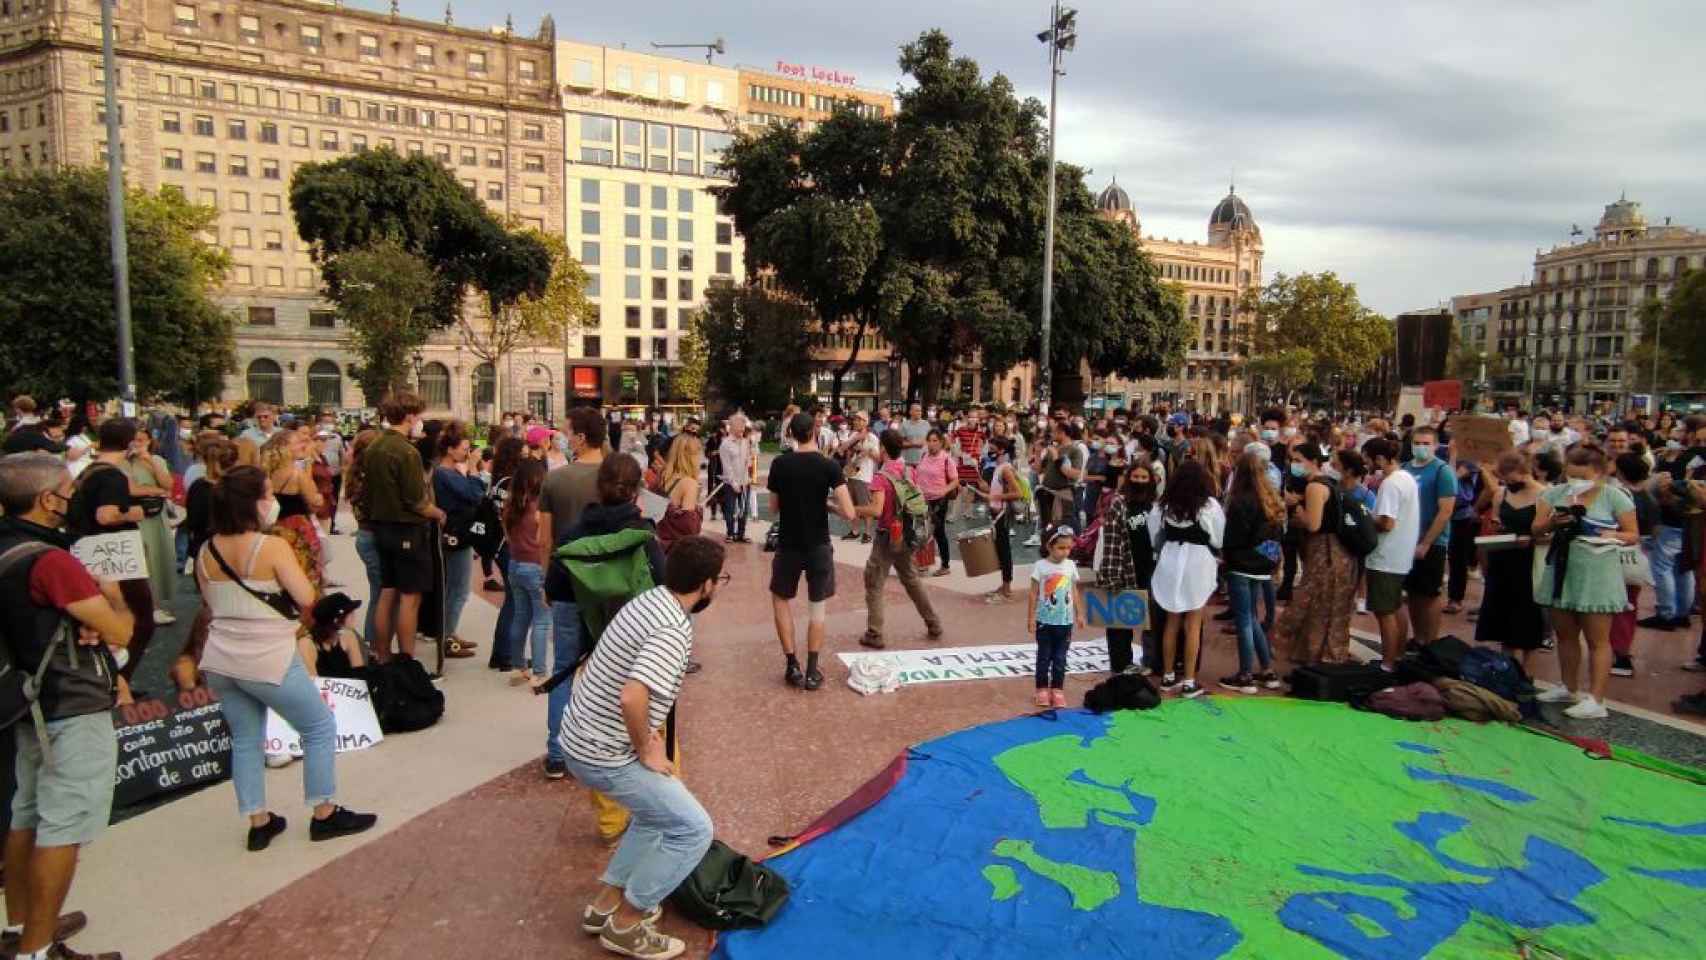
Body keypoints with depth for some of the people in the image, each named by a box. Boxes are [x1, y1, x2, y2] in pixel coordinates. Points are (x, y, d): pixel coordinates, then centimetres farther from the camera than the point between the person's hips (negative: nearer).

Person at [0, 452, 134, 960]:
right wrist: (111, 594, 0)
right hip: (73, 709, -10)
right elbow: (121, 631, -20)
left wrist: (84, 623, -3)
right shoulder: (50, 559, -23)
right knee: (63, 829, -1)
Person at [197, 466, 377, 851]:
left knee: (246, 740, 18)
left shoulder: (207, 551, 3)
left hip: (221, 661, 7)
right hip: (270, 661, -7)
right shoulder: (273, 547, -18)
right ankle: (325, 815, 17)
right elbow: (307, 600, -15)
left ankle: (259, 823, 25)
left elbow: (210, 602, 15)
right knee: (320, 729, 10)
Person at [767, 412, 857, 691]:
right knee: (819, 606, 16)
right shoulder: (829, 466, -11)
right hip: (819, 546, -1)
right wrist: (827, 504, 2)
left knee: (781, 600, 20)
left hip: (788, 546, 1)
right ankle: (812, 670, 14)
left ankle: (793, 667, 16)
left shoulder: (779, 464, -6)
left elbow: (774, 509, 6)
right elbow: (849, 514, -16)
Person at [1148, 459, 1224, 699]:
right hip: (1198, 562, -4)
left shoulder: (1165, 503, 0)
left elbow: (1155, 534, 5)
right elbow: (1218, 538, -3)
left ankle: (1168, 677, 20)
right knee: (1193, 624, 2)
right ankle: (1189, 682, 5)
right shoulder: (1208, 504, -10)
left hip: (1170, 561, 4)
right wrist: (1216, 552, 16)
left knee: (1172, 621, 13)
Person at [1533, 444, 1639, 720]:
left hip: (1596, 575, -4)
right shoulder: (1554, 494, 4)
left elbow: (1633, 535, -3)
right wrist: (1552, 523, -19)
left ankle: (1596, 700, 2)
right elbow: (1536, 529, 2)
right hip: (1562, 572, 5)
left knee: (1597, 639, 0)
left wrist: (1612, 536, -23)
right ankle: (1569, 688, 28)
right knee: (1565, 635, 14)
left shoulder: (1614, 496, -5)